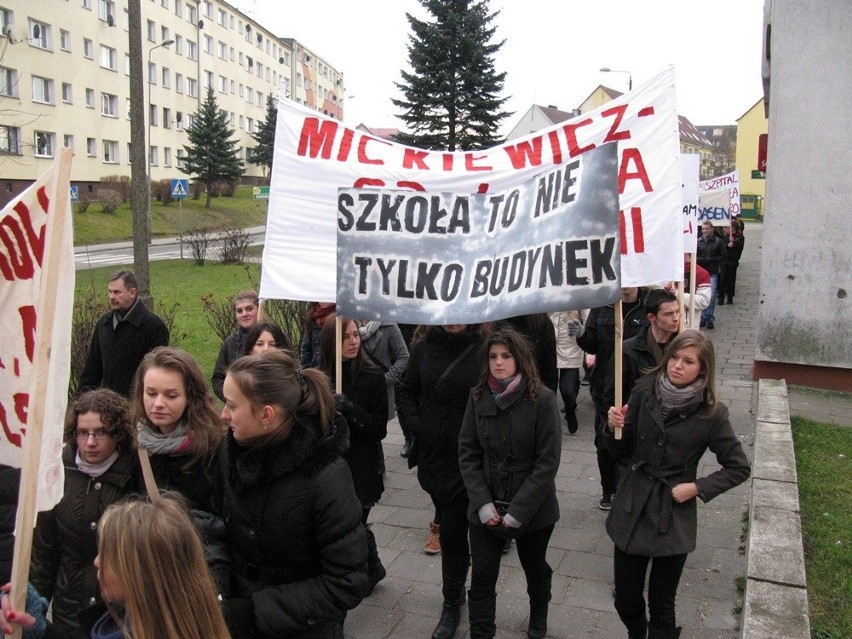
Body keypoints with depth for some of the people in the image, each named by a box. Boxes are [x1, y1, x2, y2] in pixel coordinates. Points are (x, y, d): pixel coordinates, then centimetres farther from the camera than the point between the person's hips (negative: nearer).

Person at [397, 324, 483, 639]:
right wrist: (416, 424, -1)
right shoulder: (424, 347, 1)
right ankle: (456, 591, 43)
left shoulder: (483, 348, -11)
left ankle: (451, 604, 19)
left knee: (453, 531, -1)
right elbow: (407, 391, 12)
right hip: (432, 453, 4)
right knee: (451, 529, 20)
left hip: (467, 456, -4)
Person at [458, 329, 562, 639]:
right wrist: (483, 502, -12)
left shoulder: (542, 398, -15)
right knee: (481, 577, 1)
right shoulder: (478, 396, -4)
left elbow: (548, 461, -16)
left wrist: (518, 510, -19)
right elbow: (467, 453, -2)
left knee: (535, 569, 21)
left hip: (533, 508, -1)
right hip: (486, 508, 2)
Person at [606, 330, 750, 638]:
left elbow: (739, 468, -1)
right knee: (626, 600, 13)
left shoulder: (711, 413, -11)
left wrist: (697, 487, -12)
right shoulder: (645, 393, -5)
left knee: (661, 606, 9)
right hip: (631, 509, 3)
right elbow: (625, 449, 4)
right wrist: (616, 428, -16)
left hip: (673, 516, -2)